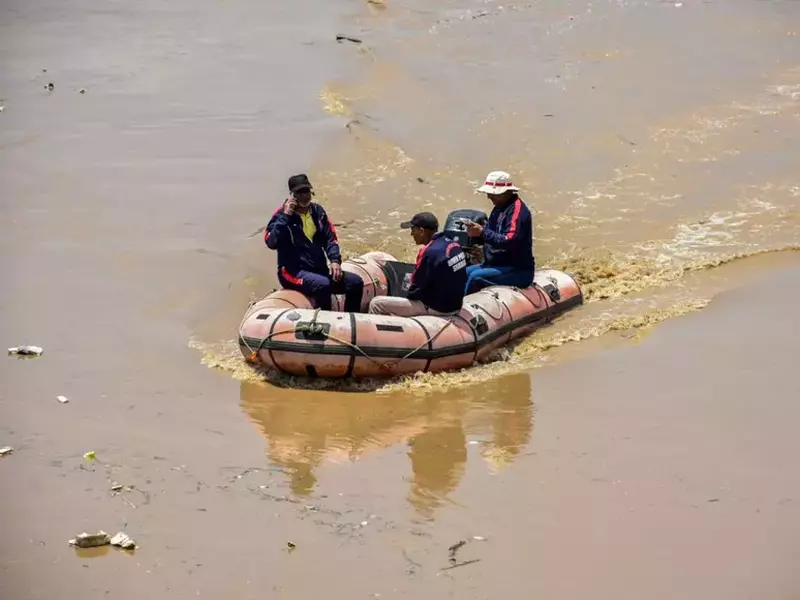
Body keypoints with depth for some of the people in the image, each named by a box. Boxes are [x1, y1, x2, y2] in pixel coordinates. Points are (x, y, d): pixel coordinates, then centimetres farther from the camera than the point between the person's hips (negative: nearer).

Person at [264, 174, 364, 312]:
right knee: (323, 284, -35)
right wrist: (285, 216, -23)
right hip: (294, 271, -7)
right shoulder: (282, 214, -8)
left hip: (319, 270, 7)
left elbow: (330, 238, 11)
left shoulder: (317, 211, 10)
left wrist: (335, 260, -6)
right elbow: (271, 243, -21)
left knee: (355, 282, -8)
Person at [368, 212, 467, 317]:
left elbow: (418, 287, -17)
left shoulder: (430, 252, -23)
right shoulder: (455, 245, 2)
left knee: (376, 304, -2)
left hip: (435, 308, -9)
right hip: (455, 305, 9)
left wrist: (409, 296, 5)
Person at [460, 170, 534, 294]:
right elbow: (491, 234, 15)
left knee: (476, 277, -28)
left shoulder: (517, 210, -16)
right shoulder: (500, 207, 14)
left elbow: (510, 241, -27)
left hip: (518, 270, -10)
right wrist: (476, 230, -6)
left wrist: (482, 232, -24)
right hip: (496, 264, 10)